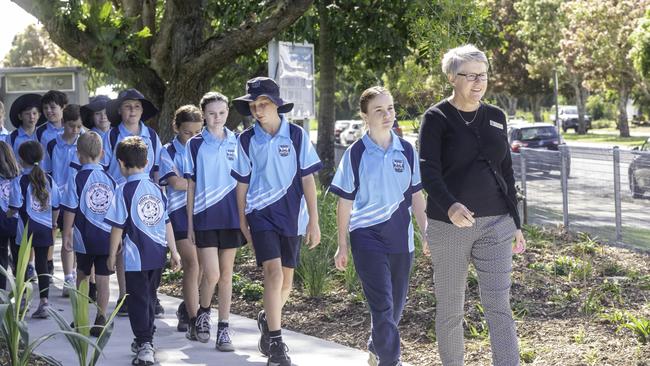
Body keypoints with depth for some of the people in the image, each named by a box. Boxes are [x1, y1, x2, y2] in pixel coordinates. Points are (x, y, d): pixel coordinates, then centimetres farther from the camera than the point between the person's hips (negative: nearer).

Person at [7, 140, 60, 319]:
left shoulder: (19, 181, -11)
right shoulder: (49, 180, 4)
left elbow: (14, 208, -14)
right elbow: (56, 207, 9)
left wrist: (6, 216, 5)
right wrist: (52, 225, 20)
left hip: (25, 229, -4)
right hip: (45, 230, 4)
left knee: (19, 264, 10)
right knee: (42, 264, 6)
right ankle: (44, 301, -1)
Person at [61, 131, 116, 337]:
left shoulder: (76, 179, -8)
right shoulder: (110, 180, 3)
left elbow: (70, 210, -7)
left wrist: (66, 234, 2)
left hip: (84, 239, -2)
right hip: (107, 238, 2)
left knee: (82, 276, 16)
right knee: (102, 279, 4)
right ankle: (100, 321, 2)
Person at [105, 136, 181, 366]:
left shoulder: (125, 191, -10)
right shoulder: (156, 188, 6)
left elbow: (117, 226, -9)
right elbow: (167, 222, 10)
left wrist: (112, 255, 1)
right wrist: (174, 251, 16)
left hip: (135, 256, -6)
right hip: (158, 254, 6)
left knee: (138, 301, -2)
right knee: (150, 298, 19)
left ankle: (144, 345, -12)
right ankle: (146, 340, 32)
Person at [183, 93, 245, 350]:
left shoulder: (236, 143, 7)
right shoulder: (196, 144, 2)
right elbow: (191, 185, 4)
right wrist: (189, 222, 1)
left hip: (231, 215, 2)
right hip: (205, 216, -2)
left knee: (226, 274, 5)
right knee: (212, 274, -9)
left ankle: (223, 329, 11)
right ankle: (202, 314, 18)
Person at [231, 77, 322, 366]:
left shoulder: (296, 135, -3)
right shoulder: (247, 140, 0)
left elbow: (307, 179, -1)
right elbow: (242, 183, 7)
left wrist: (313, 221, -3)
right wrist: (242, 222, 8)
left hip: (290, 215, 1)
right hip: (261, 213, -1)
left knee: (287, 278, 10)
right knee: (273, 271, -17)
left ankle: (268, 319, 39)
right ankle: (275, 343, -15)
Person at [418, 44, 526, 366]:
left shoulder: (496, 117, 10)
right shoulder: (437, 118, -5)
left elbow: (506, 171, 15)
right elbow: (428, 170, -16)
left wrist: (516, 223, 13)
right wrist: (449, 206, -35)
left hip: (495, 224, 3)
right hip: (448, 226, -3)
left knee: (499, 306, -5)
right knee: (449, 308, 7)